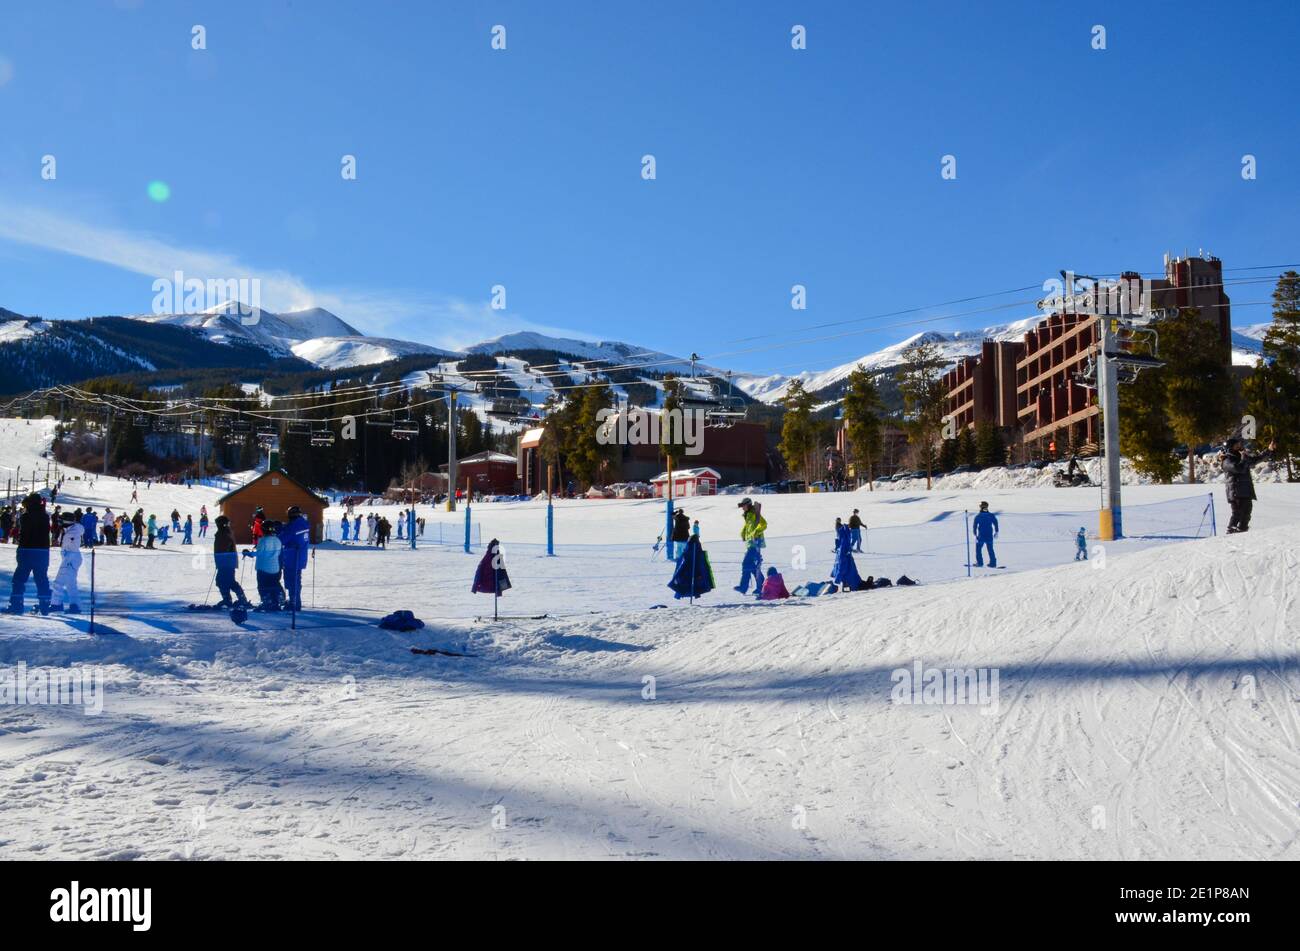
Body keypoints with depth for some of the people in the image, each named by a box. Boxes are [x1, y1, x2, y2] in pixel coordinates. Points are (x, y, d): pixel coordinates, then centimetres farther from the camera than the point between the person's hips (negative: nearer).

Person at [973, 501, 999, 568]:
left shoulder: (978, 517, -7)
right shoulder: (991, 515, 0)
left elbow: (974, 526, -5)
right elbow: (996, 524, 5)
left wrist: (975, 534, 4)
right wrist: (996, 532, 17)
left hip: (981, 536, -3)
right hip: (990, 536, 3)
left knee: (978, 548, 10)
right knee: (990, 549, 13)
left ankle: (980, 563, 6)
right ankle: (993, 563, 11)